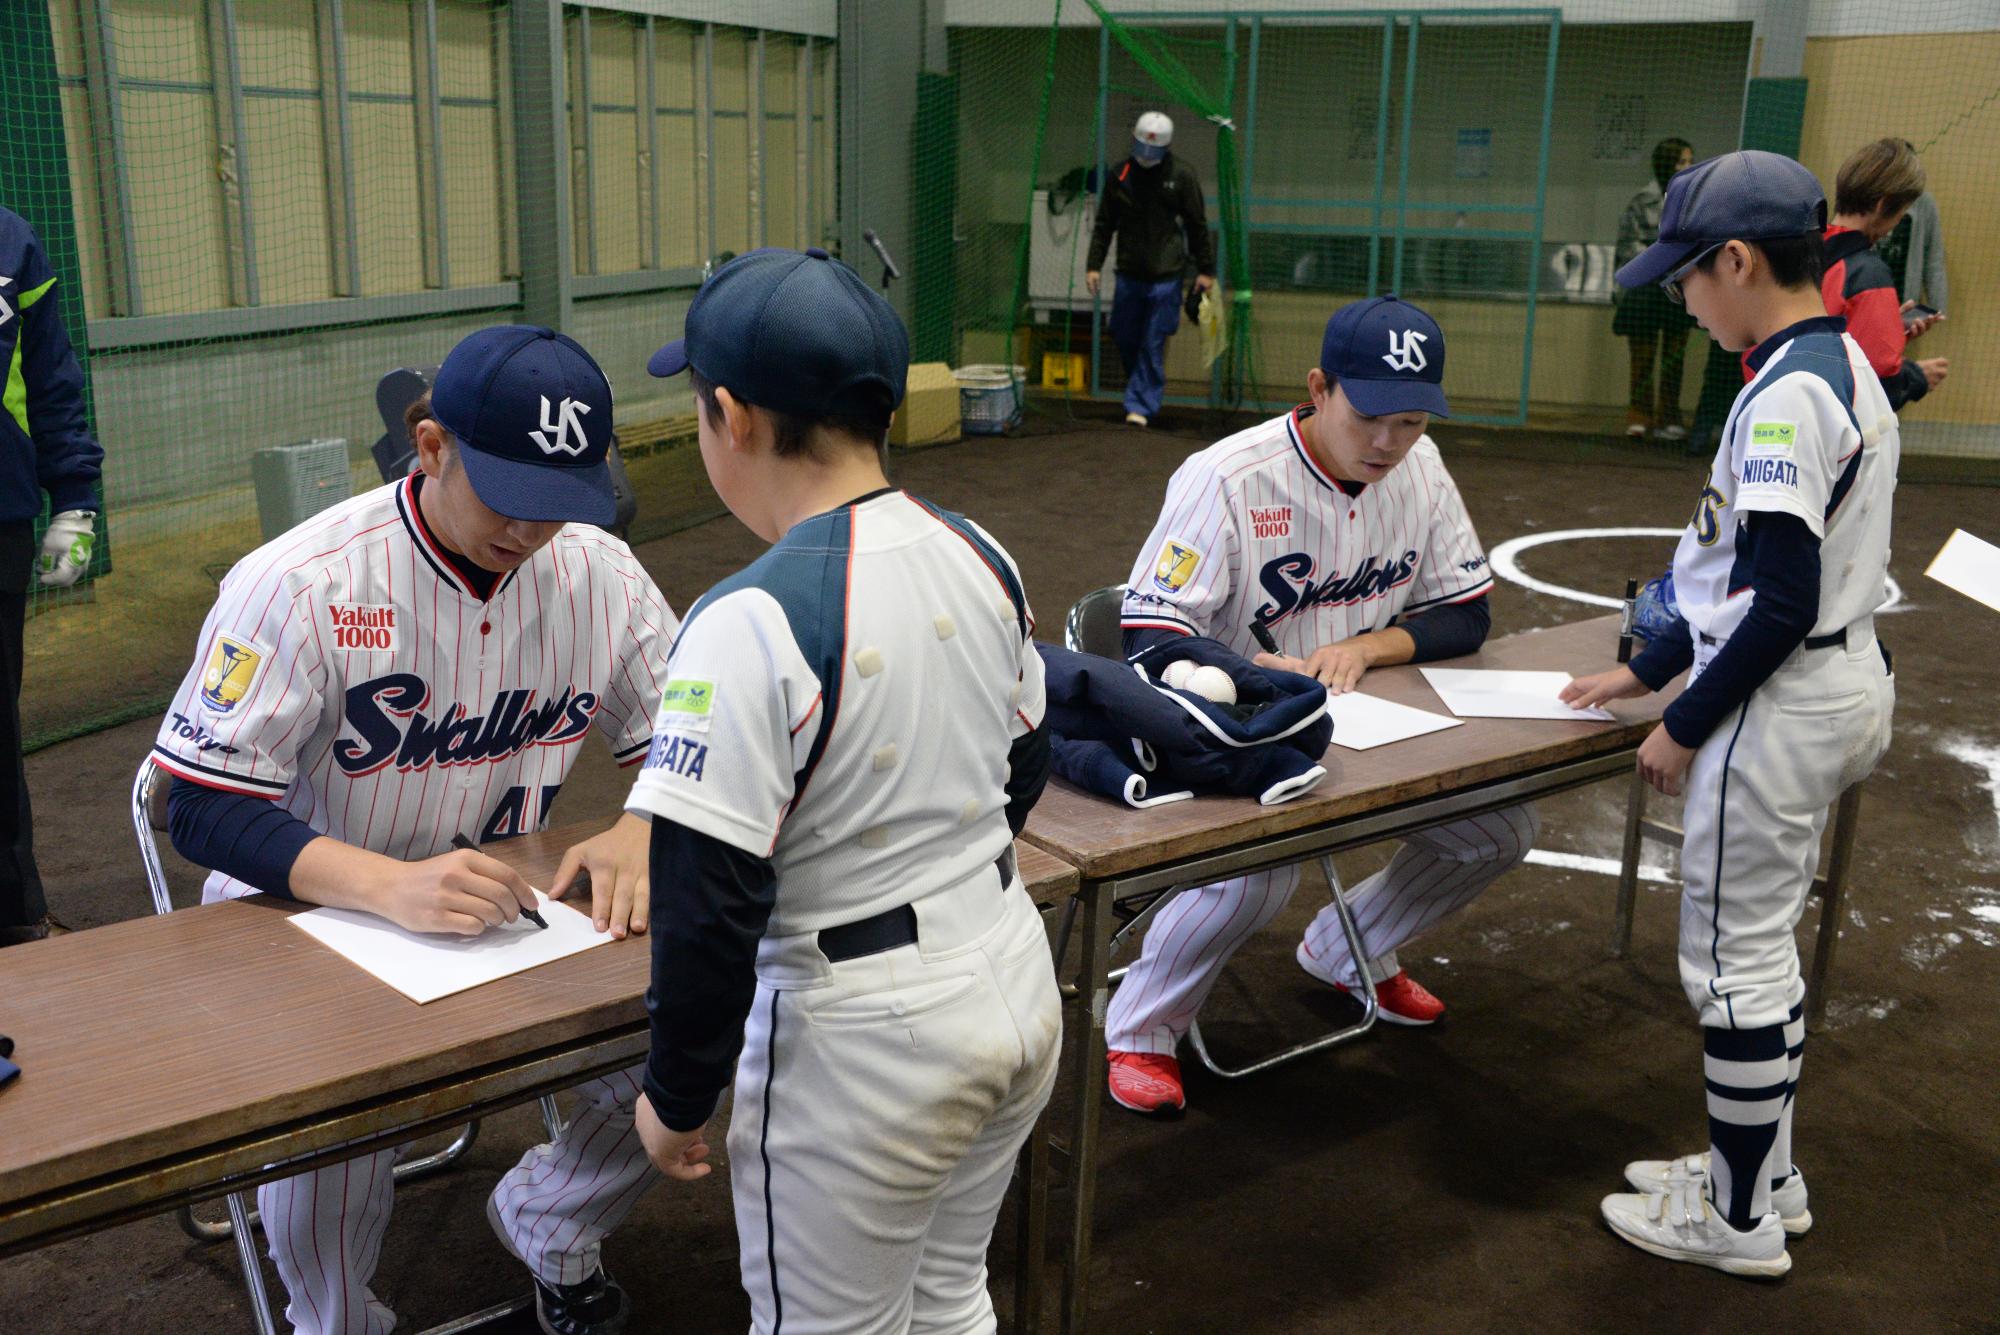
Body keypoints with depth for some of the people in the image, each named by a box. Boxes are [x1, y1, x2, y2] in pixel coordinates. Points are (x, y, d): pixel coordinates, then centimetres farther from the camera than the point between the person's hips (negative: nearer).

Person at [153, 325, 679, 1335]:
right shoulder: (298, 584, -21)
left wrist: (640, 831, -23)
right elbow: (202, 809, -21)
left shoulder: (599, 573, -7)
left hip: (504, 906, 4)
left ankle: (547, 1222, 18)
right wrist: (390, 888, -38)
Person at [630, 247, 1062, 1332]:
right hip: (1020, 987, 7)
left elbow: (709, 903, -22)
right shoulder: (980, 557, -1)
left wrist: (677, 1098, -7)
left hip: (862, 1042, -7)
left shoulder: (750, 623, -24)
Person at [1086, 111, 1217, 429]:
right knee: (1124, 337, 9)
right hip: (1129, 273, 3)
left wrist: (1205, 269, 1)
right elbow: (1104, 224, 11)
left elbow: (1198, 225, 2)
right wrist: (1094, 264, 4)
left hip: (1166, 275, -3)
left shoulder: (1182, 175, -2)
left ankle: (1141, 406, 3)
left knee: (1153, 344, -4)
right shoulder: (1121, 174, 5)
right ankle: (1140, 391, 32)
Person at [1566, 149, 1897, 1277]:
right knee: (1762, 943, 20)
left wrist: (1686, 726, -14)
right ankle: (1765, 1172, 34)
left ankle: (1741, 1219, 18)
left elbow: (1783, 605, -24)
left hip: (1779, 710, -10)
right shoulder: (1845, 370, 10)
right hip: (1841, 688, 10)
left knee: (1734, 956, 3)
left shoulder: (1787, 393, -22)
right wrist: (1650, 668, 19)